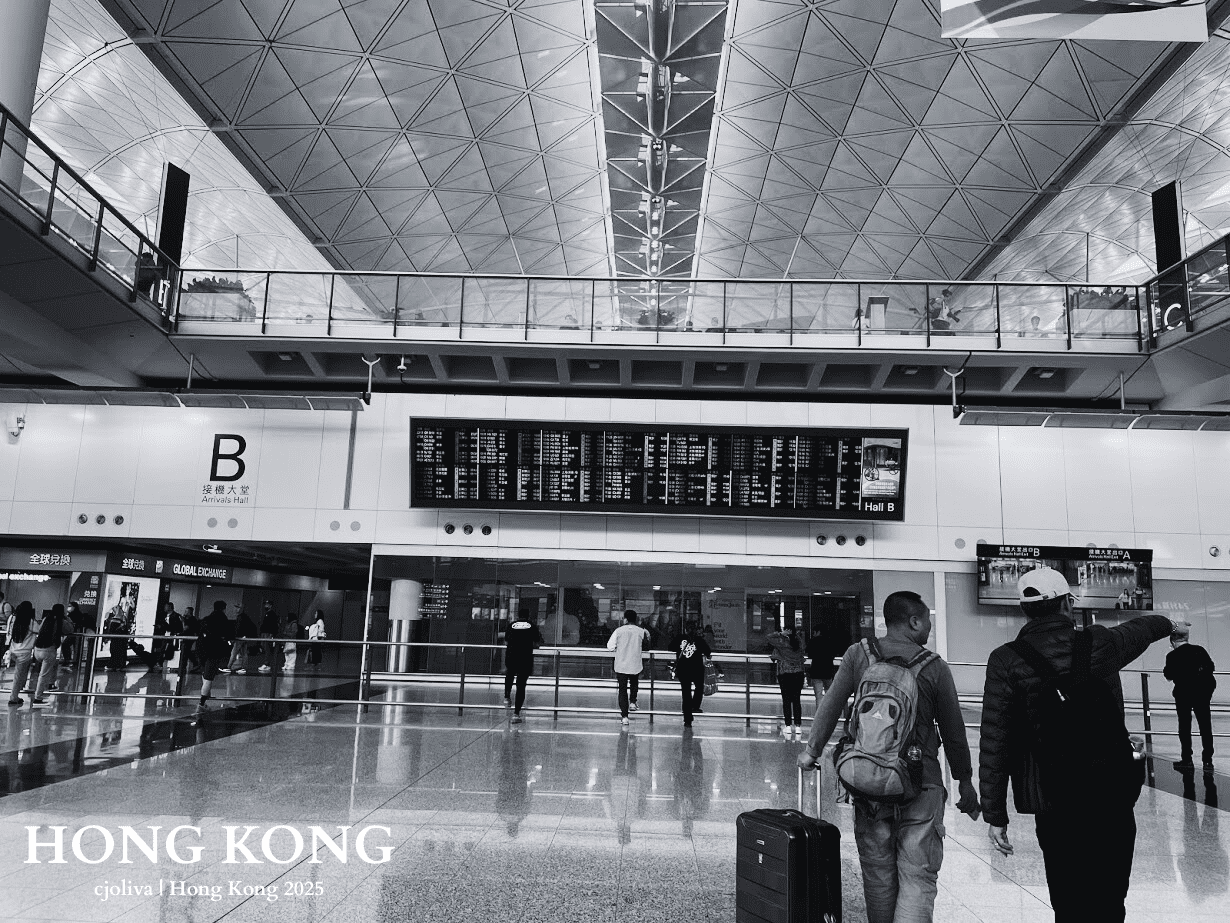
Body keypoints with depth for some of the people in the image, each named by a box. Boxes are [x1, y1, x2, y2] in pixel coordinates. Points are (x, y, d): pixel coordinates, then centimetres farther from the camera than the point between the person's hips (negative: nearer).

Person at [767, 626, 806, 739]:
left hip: (784, 674, -3)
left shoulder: (782, 642, -9)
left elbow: (768, 638, -4)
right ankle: (798, 726, 6)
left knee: (786, 700, 2)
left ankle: (788, 726, 0)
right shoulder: (800, 643, 2)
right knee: (797, 700, 6)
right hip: (798, 674, 3)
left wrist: (780, 634, -1)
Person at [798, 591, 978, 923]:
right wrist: (965, 780, 16)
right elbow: (954, 731, 4)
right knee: (917, 875, 2)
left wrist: (812, 750, 9)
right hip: (921, 785, -2)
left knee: (878, 874, 14)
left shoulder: (858, 654, 0)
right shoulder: (935, 668, -3)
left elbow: (830, 705, -1)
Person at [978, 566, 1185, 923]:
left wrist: (995, 815, 0)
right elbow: (1140, 628, 24)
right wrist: (1170, 624, 48)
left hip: (1055, 807, -1)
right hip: (1113, 798, 2)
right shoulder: (1100, 644, -1)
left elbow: (994, 745, -8)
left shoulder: (1006, 662, -7)